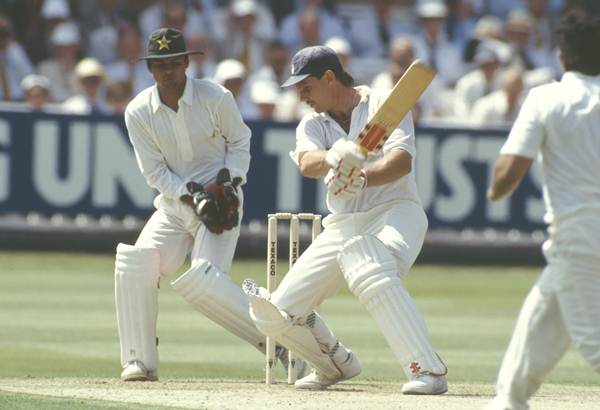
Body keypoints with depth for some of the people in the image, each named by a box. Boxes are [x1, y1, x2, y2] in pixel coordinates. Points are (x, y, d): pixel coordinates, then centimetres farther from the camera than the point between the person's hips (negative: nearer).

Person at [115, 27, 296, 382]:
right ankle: (140, 362, -8)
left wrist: (228, 181, -11)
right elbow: (154, 171, -3)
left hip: (221, 201, -4)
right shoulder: (138, 112, -4)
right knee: (135, 266, -17)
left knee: (204, 280, -24)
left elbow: (239, 143, 5)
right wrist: (192, 195, -17)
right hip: (173, 203, 4)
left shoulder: (217, 98, -9)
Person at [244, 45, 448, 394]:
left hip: (395, 212, -6)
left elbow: (401, 161, -19)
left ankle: (429, 371, -40)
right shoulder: (313, 125, 10)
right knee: (275, 314, 0)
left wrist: (363, 178, -39)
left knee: (372, 275, -39)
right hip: (341, 227, 6)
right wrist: (333, 157, -38)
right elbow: (307, 163, -13)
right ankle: (337, 364, 27)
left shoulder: (384, 104, -2)